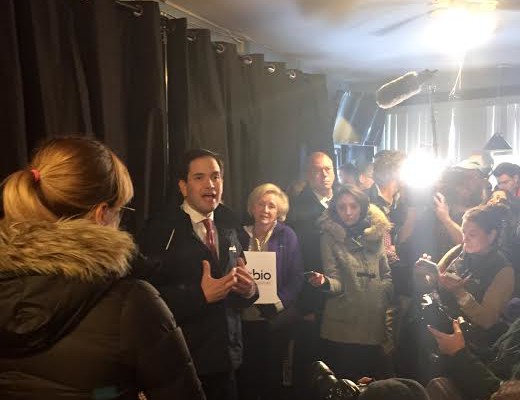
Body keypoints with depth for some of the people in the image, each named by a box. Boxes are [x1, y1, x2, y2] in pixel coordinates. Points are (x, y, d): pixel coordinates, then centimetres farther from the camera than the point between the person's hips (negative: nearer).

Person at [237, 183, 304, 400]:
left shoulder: (287, 235, -2)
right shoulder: (242, 235, 4)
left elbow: (297, 277, -6)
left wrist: (276, 304, -18)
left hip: (276, 319, -2)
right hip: (245, 318, 2)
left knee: (272, 373, 12)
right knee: (246, 373, 9)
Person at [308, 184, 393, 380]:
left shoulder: (376, 234, 5)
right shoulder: (330, 237, -3)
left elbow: (386, 275, 13)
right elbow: (337, 282, -8)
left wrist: (382, 299, -3)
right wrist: (325, 282, -29)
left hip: (375, 324, 3)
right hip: (343, 326, -3)